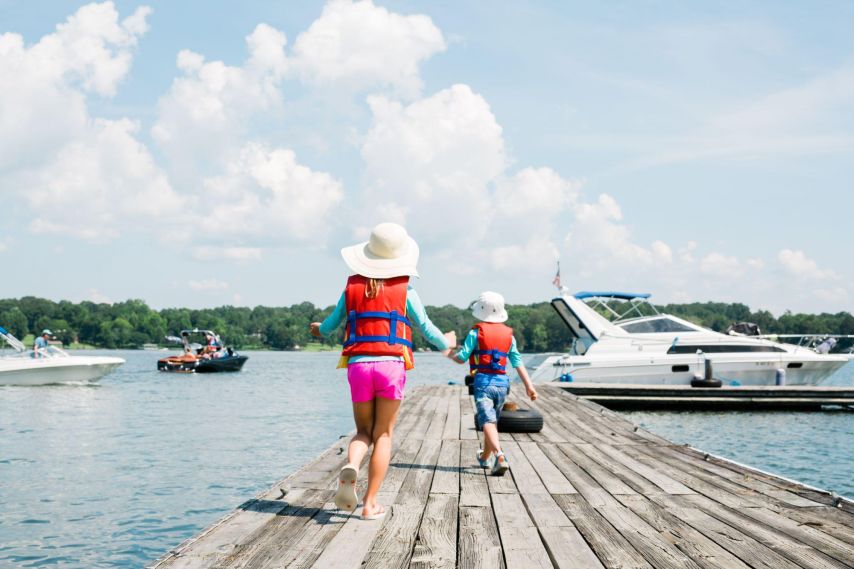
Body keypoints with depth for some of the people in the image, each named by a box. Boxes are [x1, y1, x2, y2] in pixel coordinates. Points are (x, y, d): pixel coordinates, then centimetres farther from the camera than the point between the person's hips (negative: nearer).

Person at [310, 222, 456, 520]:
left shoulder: (352, 287, 8)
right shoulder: (404, 289, 2)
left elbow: (331, 325, 18)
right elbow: (426, 328, 9)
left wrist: (319, 329, 42)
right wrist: (446, 343, 30)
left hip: (358, 366, 2)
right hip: (391, 365, -2)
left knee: (364, 431, 16)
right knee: (383, 435, 7)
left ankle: (350, 466, -17)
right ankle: (370, 503, 4)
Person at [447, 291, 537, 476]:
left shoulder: (476, 332, -2)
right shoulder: (508, 334, 11)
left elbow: (461, 358, -3)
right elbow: (518, 362, 6)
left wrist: (450, 354, 18)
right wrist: (529, 385, 5)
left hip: (483, 381, -5)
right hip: (501, 382, 5)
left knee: (488, 422, -14)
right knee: (493, 421, 21)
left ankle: (500, 456, -37)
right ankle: (485, 457, 41)